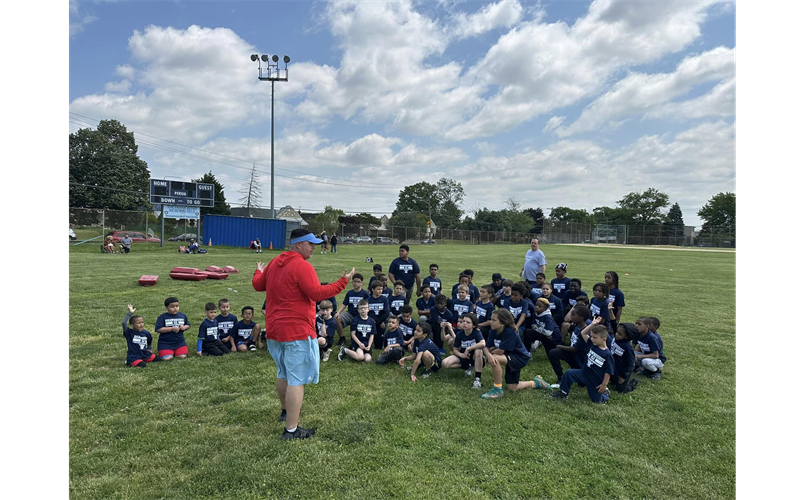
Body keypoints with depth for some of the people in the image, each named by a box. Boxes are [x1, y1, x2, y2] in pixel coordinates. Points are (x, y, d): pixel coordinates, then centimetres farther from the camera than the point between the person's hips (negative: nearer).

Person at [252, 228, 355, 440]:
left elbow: (258, 285, 19)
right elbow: (317, 293, -24)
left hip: (274, 330, 10)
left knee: (283, 373, 26)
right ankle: (291, 429, 2)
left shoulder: (274, 263, 8)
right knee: (297, 380, -3)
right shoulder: (302, 266, -19)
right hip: (296, 331, -9)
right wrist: (343, 281, -17)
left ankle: (286, 411, 46)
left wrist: (259, 272, 40)